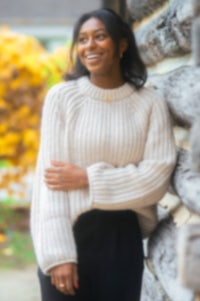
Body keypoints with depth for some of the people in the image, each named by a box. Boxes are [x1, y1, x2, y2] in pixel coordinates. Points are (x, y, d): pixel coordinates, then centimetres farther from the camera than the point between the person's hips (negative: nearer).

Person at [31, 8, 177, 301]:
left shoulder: (149, 103, 2)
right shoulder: (62, 97, -2)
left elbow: (158, 175, -6)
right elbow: (50, 178, -6)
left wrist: (87, 178, -13)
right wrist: (58, 253, -14)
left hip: (123, 238, 1)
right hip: (70, 234, -1)